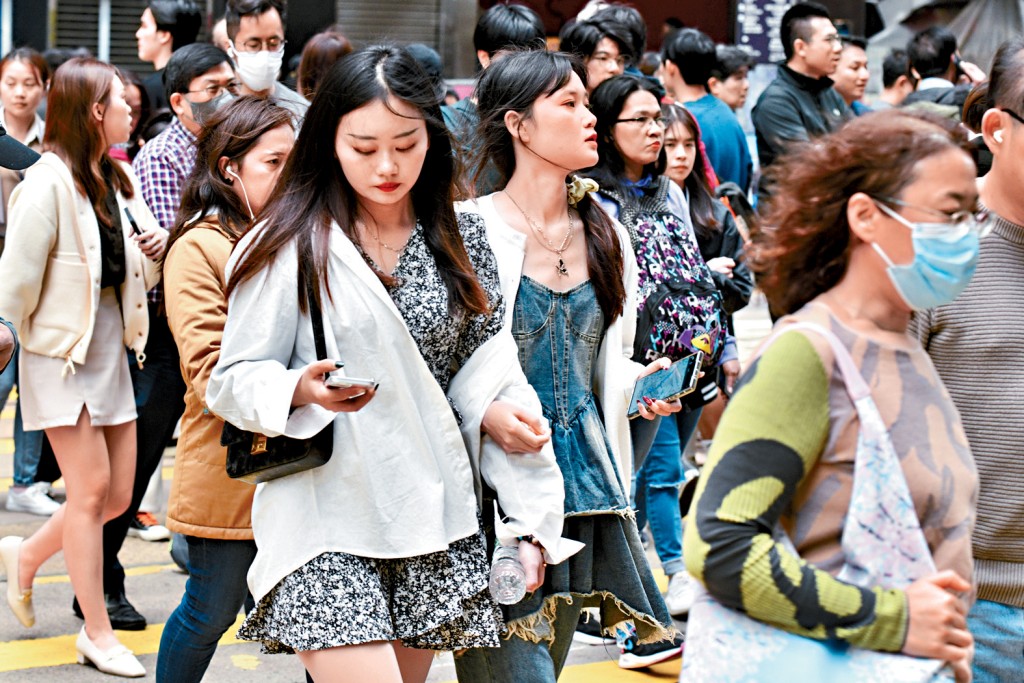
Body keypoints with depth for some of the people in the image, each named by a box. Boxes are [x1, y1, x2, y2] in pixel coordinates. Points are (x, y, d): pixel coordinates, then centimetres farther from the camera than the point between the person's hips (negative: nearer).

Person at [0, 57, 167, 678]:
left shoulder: (118, 179, 9)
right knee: (92, 489, -5)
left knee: (118, 494, 8)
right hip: (63, 353, -7)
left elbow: (136, 274, 16)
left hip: (112, 352, 8)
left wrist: (155, 251, -6)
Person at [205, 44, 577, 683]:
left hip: (435, 521, 4)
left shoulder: (462, 242, 8)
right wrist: (300, 390, -23)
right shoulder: (290, 247, -5)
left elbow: (484, 371, 12)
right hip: (329, 521, -4)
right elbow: (235, 381, -3)